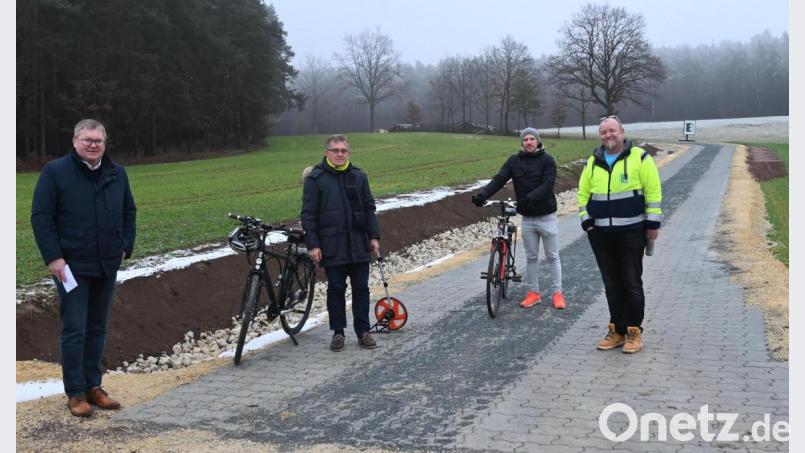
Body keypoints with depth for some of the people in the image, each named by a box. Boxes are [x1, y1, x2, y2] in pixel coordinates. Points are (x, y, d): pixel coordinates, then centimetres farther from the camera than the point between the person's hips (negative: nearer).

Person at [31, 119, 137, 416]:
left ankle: (93, 386, 21)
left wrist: (125, 246, 7)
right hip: (72, 267, -5)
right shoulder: (55, 172, -6)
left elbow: (129, 212, 19)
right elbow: (41, 217, -8)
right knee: (74, 331, -2)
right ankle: (76, 392, 7)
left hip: (107, 267, 5)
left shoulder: (117, 174, 9)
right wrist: (53, 257, -14)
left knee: (97, 329, 12)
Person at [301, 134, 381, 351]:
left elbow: (369, 208, 12)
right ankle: (338, 332, 17)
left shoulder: (358, 176, 8)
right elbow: (308, 214, -4)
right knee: (336, 289, 5)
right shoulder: (315, 178, -3)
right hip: (332, 246, -3)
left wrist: (374, 236, 6)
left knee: (361, 288, 7)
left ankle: (363, 331, 17)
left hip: (359, 245, 3)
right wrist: (312, 244, -10)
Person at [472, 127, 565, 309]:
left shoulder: (547, 160, -7)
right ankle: (533, 293, 20)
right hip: (527, 218, 3)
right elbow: (499, 179, -7)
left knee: (552, 256, 5)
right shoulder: (514, 161, 3)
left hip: (546, 217, -3)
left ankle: (557, 293, 13)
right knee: (531, 257, 11)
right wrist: (483, 194, -24)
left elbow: (547, 184, -20)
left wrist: (531, 197, -36)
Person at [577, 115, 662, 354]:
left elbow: (653, 191, -4)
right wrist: (586, 222, 4)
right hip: (600, 234, 4)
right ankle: (617, 331, 18)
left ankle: (634, 332, 10)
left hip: (631, 232, -4)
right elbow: (583, 194, 14)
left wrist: (653, 223, -7)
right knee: (611, 285, 9)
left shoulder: (639, 157, -3)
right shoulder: (593, 162, 10)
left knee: (632, 283, 0)